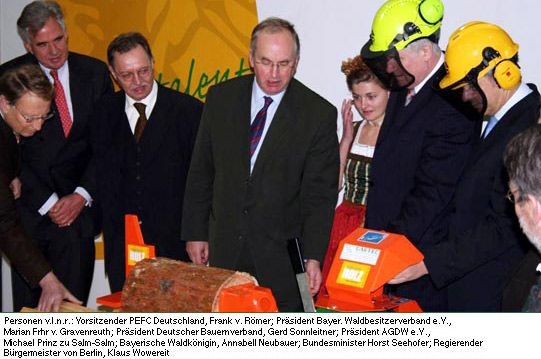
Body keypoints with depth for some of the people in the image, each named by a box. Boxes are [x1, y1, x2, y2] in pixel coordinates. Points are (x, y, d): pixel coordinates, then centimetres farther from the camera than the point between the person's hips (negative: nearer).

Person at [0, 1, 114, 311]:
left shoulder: (95, 73, 5)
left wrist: (81, 196, -5)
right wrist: (47, 203, -8)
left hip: (78, 205, 1)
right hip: (29, 209, -1)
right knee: (28, 305, 4)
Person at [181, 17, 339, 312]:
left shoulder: (319, 114, -8)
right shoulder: (220, 97, 1)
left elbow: (320, 194, -7)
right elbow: (201, 171, 8)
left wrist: (313, 257, -14)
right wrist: (195, 232, 6)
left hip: (281, 254, -2)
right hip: (223, 246, 3)